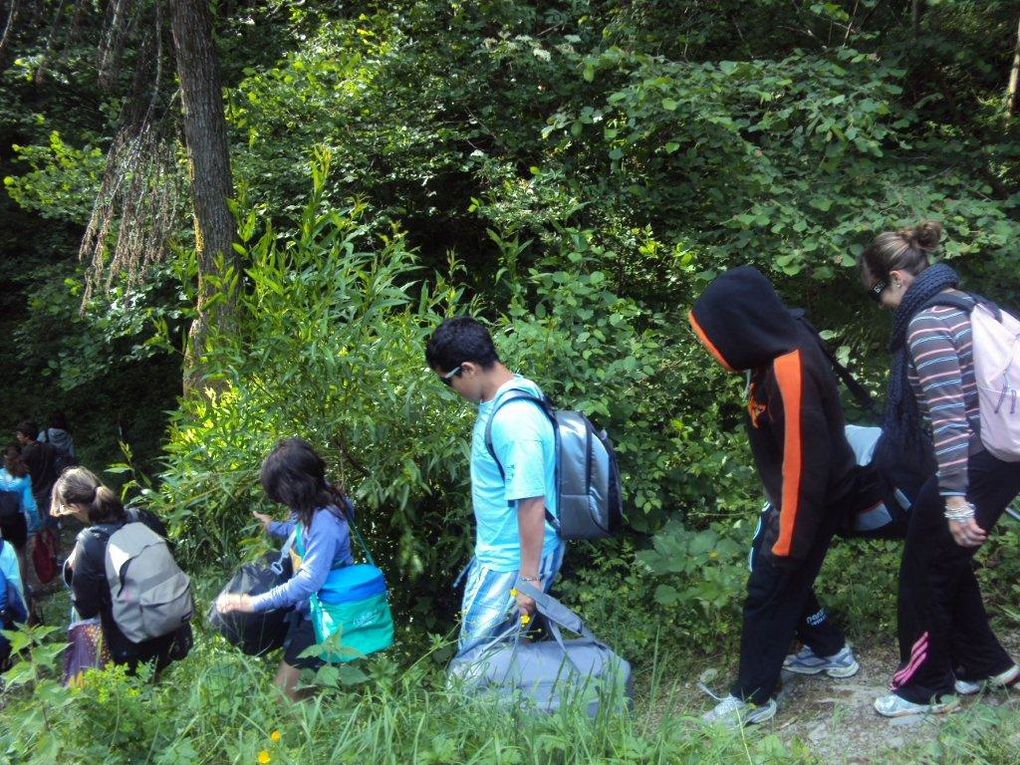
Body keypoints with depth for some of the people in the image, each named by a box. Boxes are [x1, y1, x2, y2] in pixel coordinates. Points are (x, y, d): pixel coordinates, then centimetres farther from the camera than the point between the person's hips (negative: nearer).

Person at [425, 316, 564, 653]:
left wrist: (530, 578, -22)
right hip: (498, 552, 10)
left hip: (512, 562, -10)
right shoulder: (503, 397, 3)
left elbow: (532, 503, -27)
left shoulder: (513, 420, -28)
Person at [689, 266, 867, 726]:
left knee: (768, 590, 0)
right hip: (791, 493, 9)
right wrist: (776, 513, 18)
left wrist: (788, 539, -21)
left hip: (814, 499, -9)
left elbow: (803, 461, -28)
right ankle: (831, 652, 39)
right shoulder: (774, 352, -2)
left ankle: (753, 699, 14)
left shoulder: (790, 369, -31)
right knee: (781, 575, 20)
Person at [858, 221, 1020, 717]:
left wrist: (955, 500, -25)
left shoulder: (926, 323, -17)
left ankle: (926, 688, 20)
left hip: (975, 463, -9)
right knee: (948, 560, 22)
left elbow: (948, 415, -24)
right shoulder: (963, 302, 13)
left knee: (926, 569, 6)